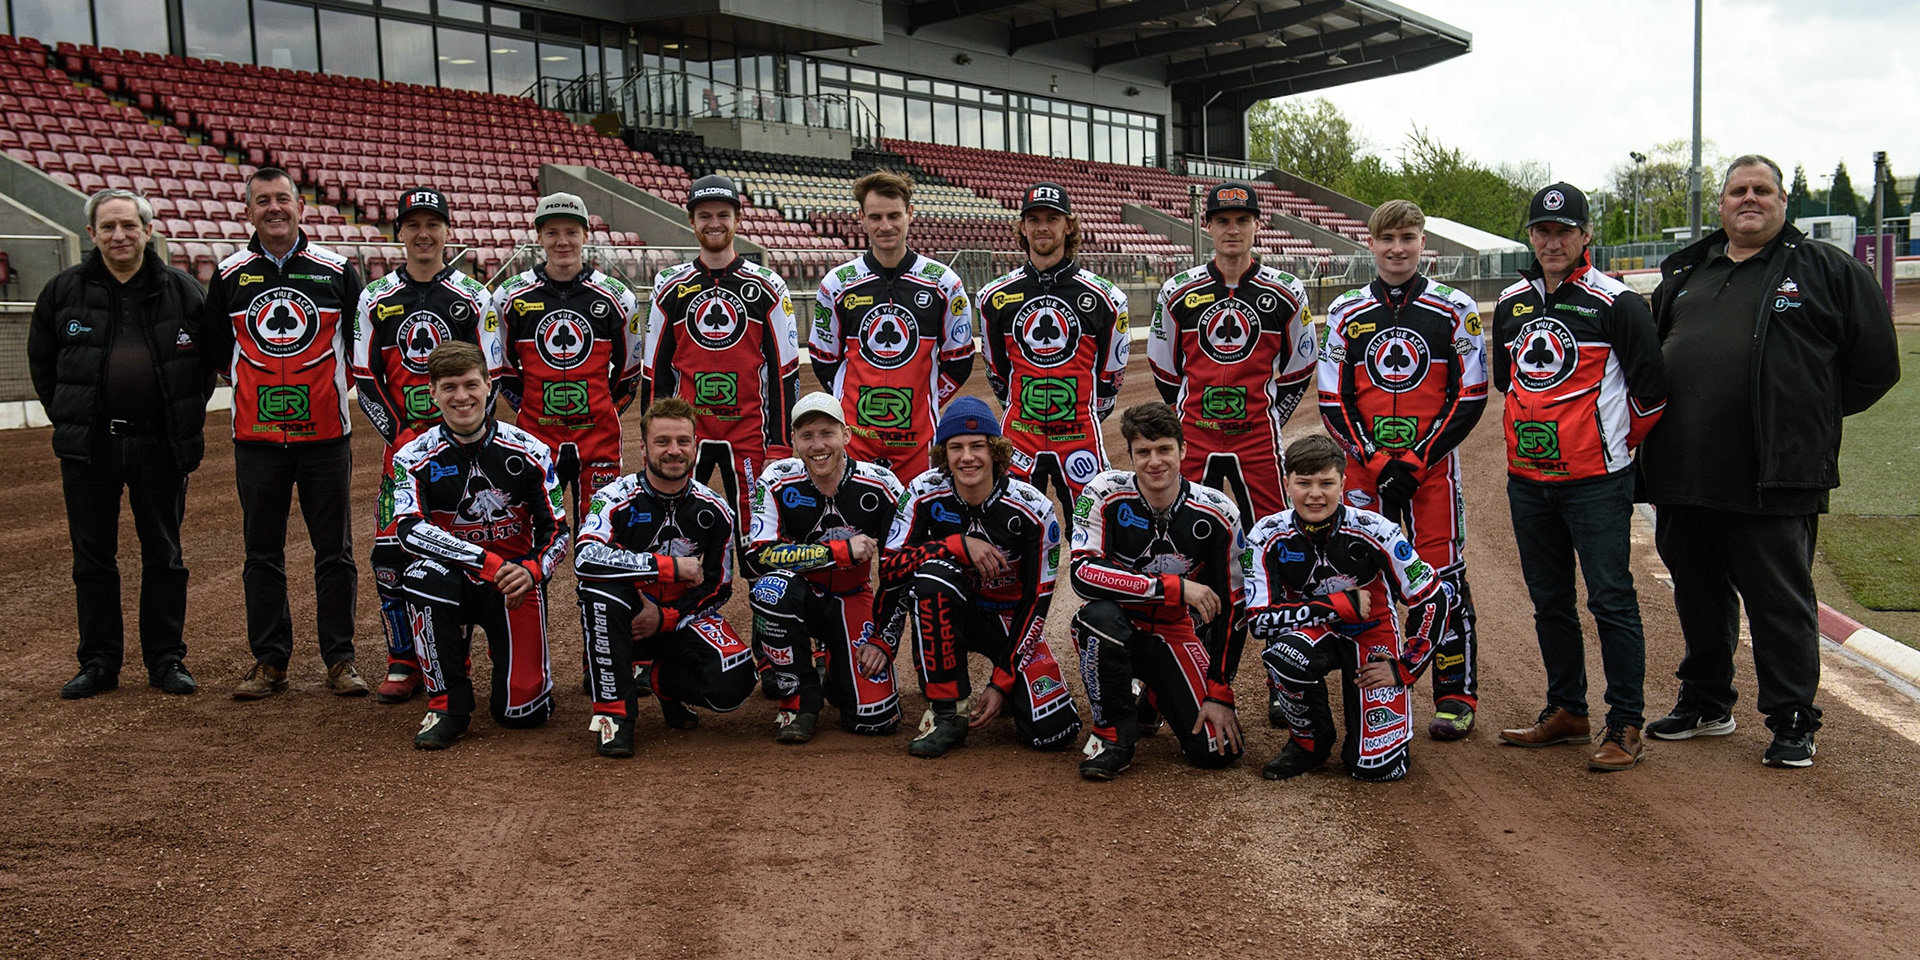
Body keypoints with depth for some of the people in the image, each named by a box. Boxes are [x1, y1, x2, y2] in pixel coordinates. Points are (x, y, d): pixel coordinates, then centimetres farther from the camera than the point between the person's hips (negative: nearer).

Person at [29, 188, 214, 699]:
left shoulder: (182, 290, 2)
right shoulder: (63, 290, 4)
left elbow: (208, 360, 10)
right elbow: (41, 362, 13)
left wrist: (187, 421, 3)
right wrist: (68, 419, 6)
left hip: (161, 446, -1)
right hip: (88, 448, 1)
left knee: (164, 557, 6)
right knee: (93, 559, 6)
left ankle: (166, 660, 15)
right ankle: (98, 662, 15)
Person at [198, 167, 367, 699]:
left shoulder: (336, 270, 2)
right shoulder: (229, 275, 5)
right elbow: (214, 348, 15)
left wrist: (330, 380, 3)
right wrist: (258, 381, 7)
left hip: (325, 434, -1)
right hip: (257, 436, 1)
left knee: (334, 551, 3)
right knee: (262, 553, 7)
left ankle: (340, 659, 11)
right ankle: (269, 661, 15)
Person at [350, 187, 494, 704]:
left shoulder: (474, 297, 4)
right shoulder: (376, 298, 7)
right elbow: (366, 380, 7)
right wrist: (398, 434, -3)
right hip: (401, 442, 2)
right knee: (390, 553, -5)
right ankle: (403, 662, 8)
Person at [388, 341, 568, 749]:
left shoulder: (529, 452, -5)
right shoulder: (415, 457, -7)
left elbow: (557, 530, -2)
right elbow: (409, 529, -23)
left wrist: (532, 571, -25)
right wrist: (487, 561, -32)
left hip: (516, 583, 0)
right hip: (456, 582, 0)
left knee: (521, 710, -8)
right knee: (424, 575, -36)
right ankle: (448, 702, -17)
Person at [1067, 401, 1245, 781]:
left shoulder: (1217, 514, -12)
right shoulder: (1106, 494, -17)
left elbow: (1231, 608, -6)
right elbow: (1083, 573, -30)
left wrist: (1219, 693, -9)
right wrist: (1174, 587, -32)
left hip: (1176, 634, 2)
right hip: (1120, 630, -2)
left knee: (1218, 750, -15)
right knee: (1099, 614, -38)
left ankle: (1147, 697, 19)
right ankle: (1113, 733, -14)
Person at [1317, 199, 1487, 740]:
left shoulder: (1455, 310, 1)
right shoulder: (1346, 314, 6)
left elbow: (1469, 398, -2)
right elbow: (1333, 402, 5)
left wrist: (1415, 461, -10)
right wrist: (1375, 461, -8)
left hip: (1432, 466, -2)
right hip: (1365, 467, 2)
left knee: (1442, 576, -3)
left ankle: (1456, 697, 7)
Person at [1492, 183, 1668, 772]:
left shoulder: (1615, 303, -8)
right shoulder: (1511, 304, 11)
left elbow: (1650, 387, -4)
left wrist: (1621, 440, 6)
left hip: (1596, 480, -6)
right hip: (1527, 477, 6)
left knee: (1611, 601, -4)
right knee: (1549, 602, 14)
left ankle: (1625, 726, 2)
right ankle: (1566, 712, 25)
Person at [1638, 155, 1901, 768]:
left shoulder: (1828, 271, 2)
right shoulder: (1684, 274, 15)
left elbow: (1875, 364, 3)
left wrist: (1808, 418, 4)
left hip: (1772, 481, -5)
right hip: (1682, 477, 5)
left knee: (1781, 602, 1)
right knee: (1698, 597, 16)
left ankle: (1793, 722, 11)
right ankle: (1705, 704, 30)